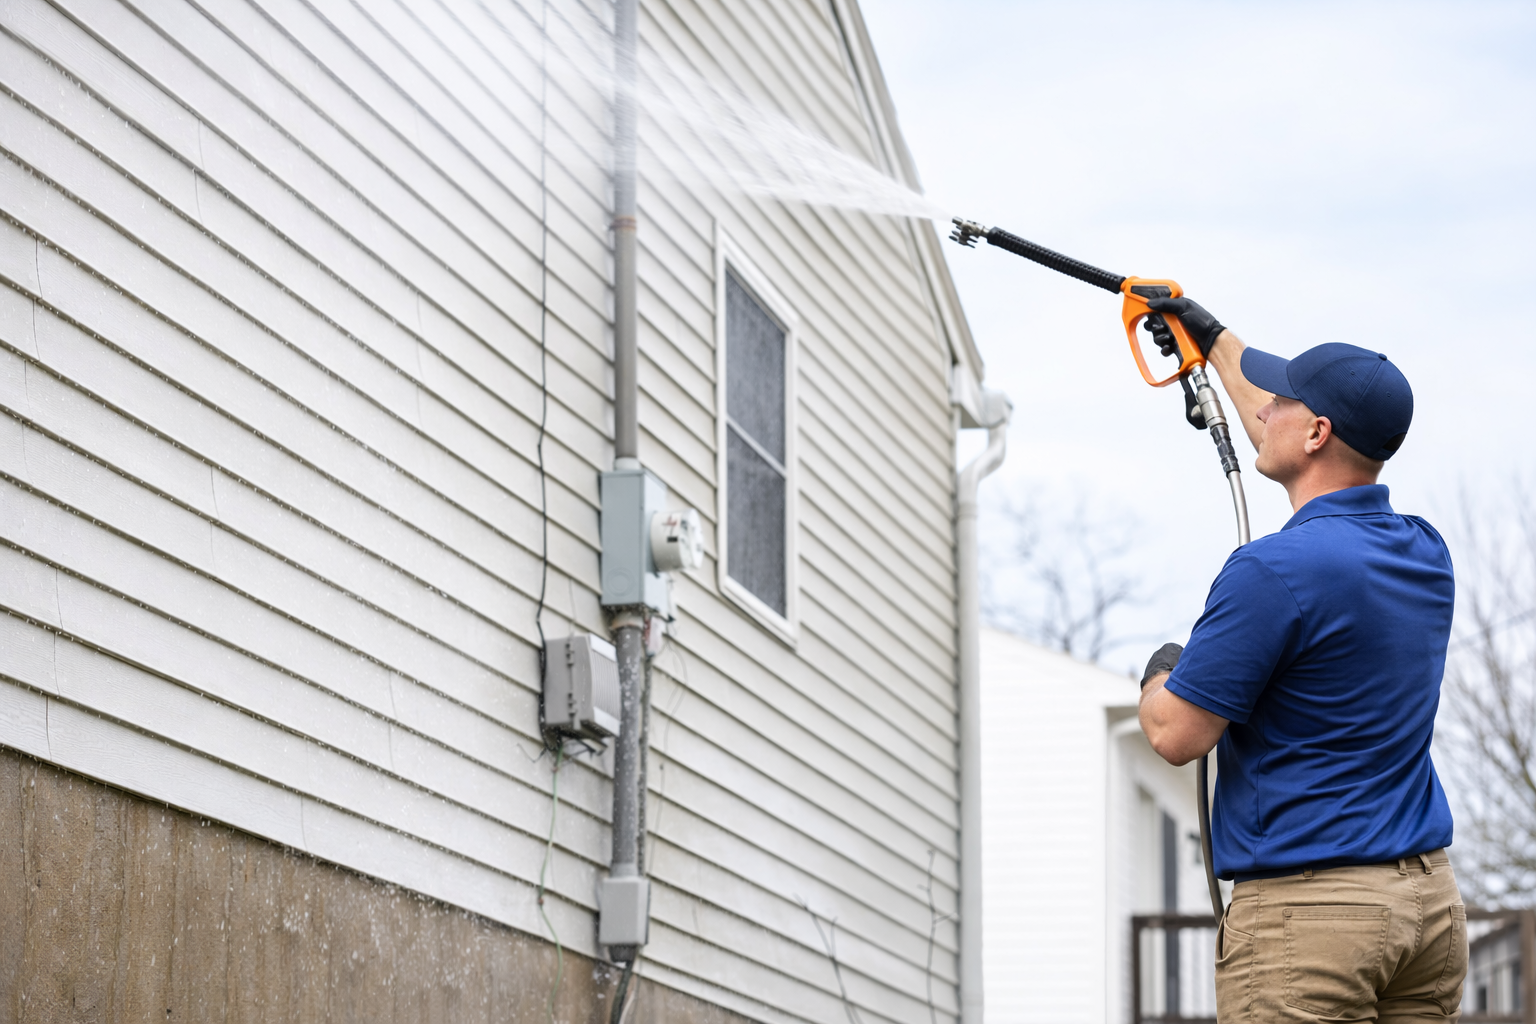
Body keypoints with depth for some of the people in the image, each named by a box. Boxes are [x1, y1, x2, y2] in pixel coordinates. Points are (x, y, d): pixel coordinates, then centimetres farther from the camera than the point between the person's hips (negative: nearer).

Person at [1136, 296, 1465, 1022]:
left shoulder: (1273, 570, -16)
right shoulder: (1425, 554, 10)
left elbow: (1177, 736, -12)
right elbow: (1296, 445, 29)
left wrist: (1160, 675, 11)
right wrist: (1214, 339, 42)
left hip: (1306, 909, -8)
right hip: (1433, 900, 8)